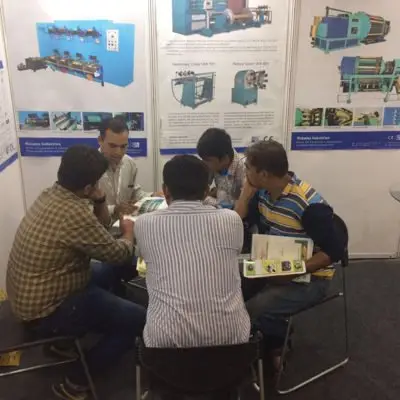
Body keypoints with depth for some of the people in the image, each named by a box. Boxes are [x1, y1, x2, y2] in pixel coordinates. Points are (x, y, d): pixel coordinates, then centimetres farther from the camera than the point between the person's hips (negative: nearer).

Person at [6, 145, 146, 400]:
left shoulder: (52, 194, -2)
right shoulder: (75, 214, -31)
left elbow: (96, 225, 11)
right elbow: (118, 254, -18)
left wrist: (99, 199, -8)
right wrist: (129, 233, 3)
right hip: (45, 311, -10)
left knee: (112, 273, 21)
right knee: (139, 319, -10)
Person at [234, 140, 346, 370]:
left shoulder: (310, 204, -26)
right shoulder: (263, 192, -3)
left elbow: (335, 250, -22)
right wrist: (247, 189, -12)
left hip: (308, 278, -7)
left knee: (253, 311, -24)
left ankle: (278, 346, 9)